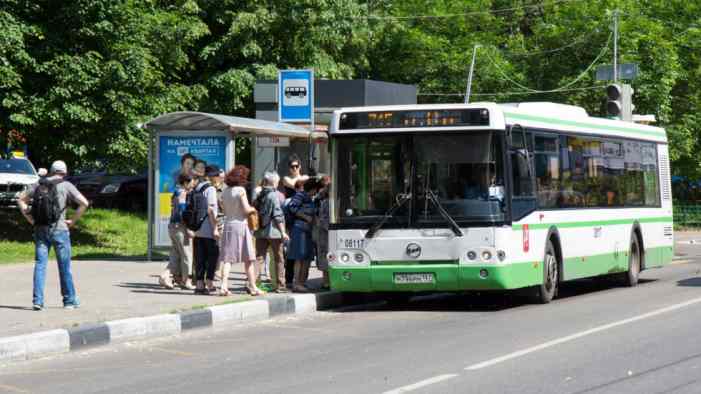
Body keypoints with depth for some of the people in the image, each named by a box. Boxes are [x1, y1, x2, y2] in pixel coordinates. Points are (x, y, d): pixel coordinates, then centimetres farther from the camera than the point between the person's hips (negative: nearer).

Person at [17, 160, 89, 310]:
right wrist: (73, 221, -3)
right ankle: (70, 300, 15)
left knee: (40, 265, 3)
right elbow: (84, 203, -10)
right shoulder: (66, 186, -1)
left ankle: (37, 300, -5)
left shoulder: (40, 185, 10)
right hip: (59, 229, -3)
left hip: (40, 229, 3)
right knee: (64, 266, 7)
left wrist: (31, 219, 8)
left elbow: (22, 200, 12)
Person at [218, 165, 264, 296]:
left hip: (228, 225, 5)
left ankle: (224, 286, -7)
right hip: (240, 224, -5)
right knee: (248, 259, 4)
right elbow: (246, 209, -13)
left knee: (227, 258, 4)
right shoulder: (240, 190, -10)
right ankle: (253, 287, 8)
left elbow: (224, 210, 11)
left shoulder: (225, 191, 6)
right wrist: (253, 209, 6)